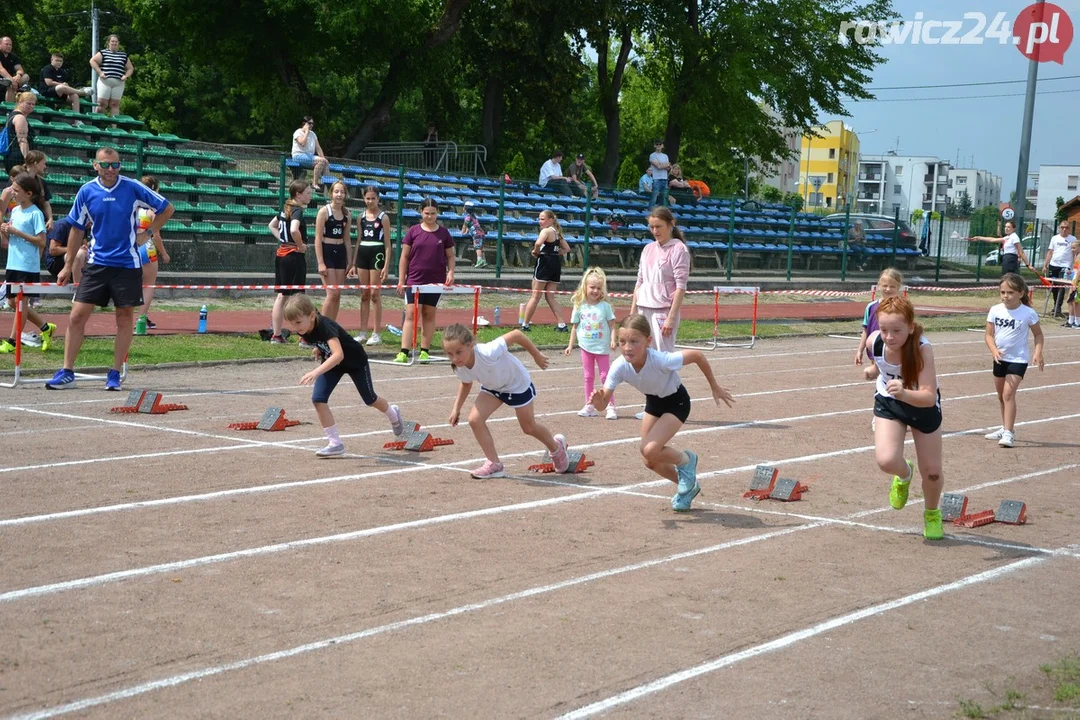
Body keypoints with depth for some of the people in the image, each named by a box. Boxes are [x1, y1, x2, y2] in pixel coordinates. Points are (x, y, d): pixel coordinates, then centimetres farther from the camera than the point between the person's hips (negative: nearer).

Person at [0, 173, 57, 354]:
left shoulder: (35, 213, -11)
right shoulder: (15, 211, 12)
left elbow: (41, 241, -16)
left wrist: (17, 232, -18)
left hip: (28, 266, -9)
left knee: (20, 301, -4)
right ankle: (45, 327, 24)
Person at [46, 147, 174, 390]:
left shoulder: (133, 188, -5)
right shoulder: (86, 192, 1)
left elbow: (167, 209, 5)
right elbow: (77, 229, 10)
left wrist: (148, 233, -2)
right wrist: (68, 266, 10)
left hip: (127, 264, -1)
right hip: (97, 263, 2)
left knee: (125, 318, 3)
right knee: (77, 316, -4)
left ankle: (115, 374, 14)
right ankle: (67, 372, 5)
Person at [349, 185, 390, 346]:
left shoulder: (383, 217, -3)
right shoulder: (362, 217, 11)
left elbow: (387, 243, -4)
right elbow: (359, 240, 16)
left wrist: (386, 265, -11)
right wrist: (354, 263, 13)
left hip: (377, 255, -5)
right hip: (362, 254, 5)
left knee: (375, 294, -4)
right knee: (364, 295, 7)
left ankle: (376, 334, 1)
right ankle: (363, 332, 11)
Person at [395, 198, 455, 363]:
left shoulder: (443, 233, 5)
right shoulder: (413, 231, 1)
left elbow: (450, 256, 11)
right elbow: (404, 257, 3)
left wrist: (450, 272, -6)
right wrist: (401, 281, 0)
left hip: (436, 281, 1)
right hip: (414, 280, -1)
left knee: (429, 315, 7)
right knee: (411, 314, -8)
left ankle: (424, 351, 14)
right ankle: (404, 352, -11)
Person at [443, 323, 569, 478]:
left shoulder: (488, 353, -46)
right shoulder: (460, 368, -25)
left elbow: (516, 334, -35)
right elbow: (466, 384, 1)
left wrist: (536, 355, -22)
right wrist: (456, 408, -8)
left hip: (517, 383, -5)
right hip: (492, 388, 5)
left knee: (529, 427, 12)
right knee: (475, 419, -15)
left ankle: (556, 447, 44)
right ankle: (494, 465, 0)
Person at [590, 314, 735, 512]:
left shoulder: (661, 360, -38)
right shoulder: (619, 367, -26)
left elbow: (698, 356, -25)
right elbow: (603, 403, -24)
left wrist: (715, 388, -14)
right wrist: (598, 400, -49)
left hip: (677, 401, -6)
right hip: (653, 402, 6)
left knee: (649, 450, -23)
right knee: (650, 462, 8)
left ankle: (686, 460, 8)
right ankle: (688, 485, 35)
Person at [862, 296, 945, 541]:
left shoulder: (922, 349, -37)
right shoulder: (874, 342, -27)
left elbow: (929, 396, -46)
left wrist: (904, 393, -60)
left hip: (923, 406, -2)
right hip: (887, 402, 2)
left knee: (932, 472, 6)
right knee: (886, 460, -22)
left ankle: (932, 514, 40)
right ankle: (904, 475, 18)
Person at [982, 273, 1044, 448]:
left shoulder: (1028, 313, -12)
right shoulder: (995, 311, -5)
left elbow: (1038, 334, 0)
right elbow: (989, 335, -2)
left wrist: (1038, 352, -15)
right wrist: (994, 350, -20)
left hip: (1018, 359, -5)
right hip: (1000, 359, 5)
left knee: (1008, 394, -18)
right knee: (1001, 396, 17)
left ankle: (1008, 433, -17)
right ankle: (1006, 428, 34)